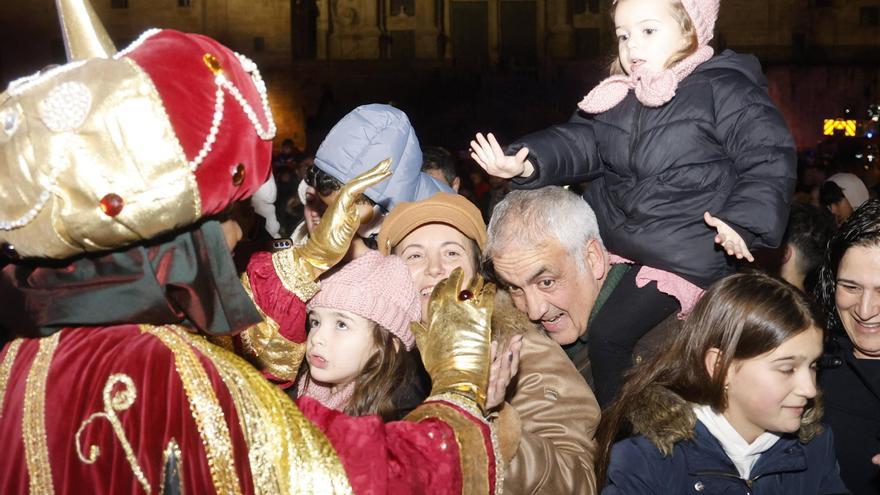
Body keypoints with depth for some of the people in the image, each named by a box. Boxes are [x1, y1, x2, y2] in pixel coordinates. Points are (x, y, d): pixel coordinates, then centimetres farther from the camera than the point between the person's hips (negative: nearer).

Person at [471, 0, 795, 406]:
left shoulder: (725, 90, -11)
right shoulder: (618, 97, 8)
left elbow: (770, 158, -12)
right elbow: (580, 140, 0)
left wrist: (742, 220, -25)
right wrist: (527, 162, -19)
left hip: (686, 256, -7)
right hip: (618, 245, 7)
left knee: (608, 332, -14)